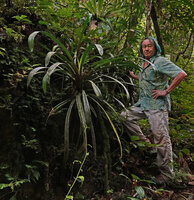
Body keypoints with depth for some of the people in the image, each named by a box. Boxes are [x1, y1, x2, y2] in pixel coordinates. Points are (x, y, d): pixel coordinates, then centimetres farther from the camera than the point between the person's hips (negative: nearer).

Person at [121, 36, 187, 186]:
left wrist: (166, 91, -19)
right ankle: (144, 142, 13)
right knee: (125, 116, 5)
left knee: (161, 138, -5)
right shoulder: (145, 64, 15)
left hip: (157, 105, -8)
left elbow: (181, 74, -20)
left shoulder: (161, 61, -10)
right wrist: (132, 75, 28)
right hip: (143, 103, 9)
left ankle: (167, 174, 5)